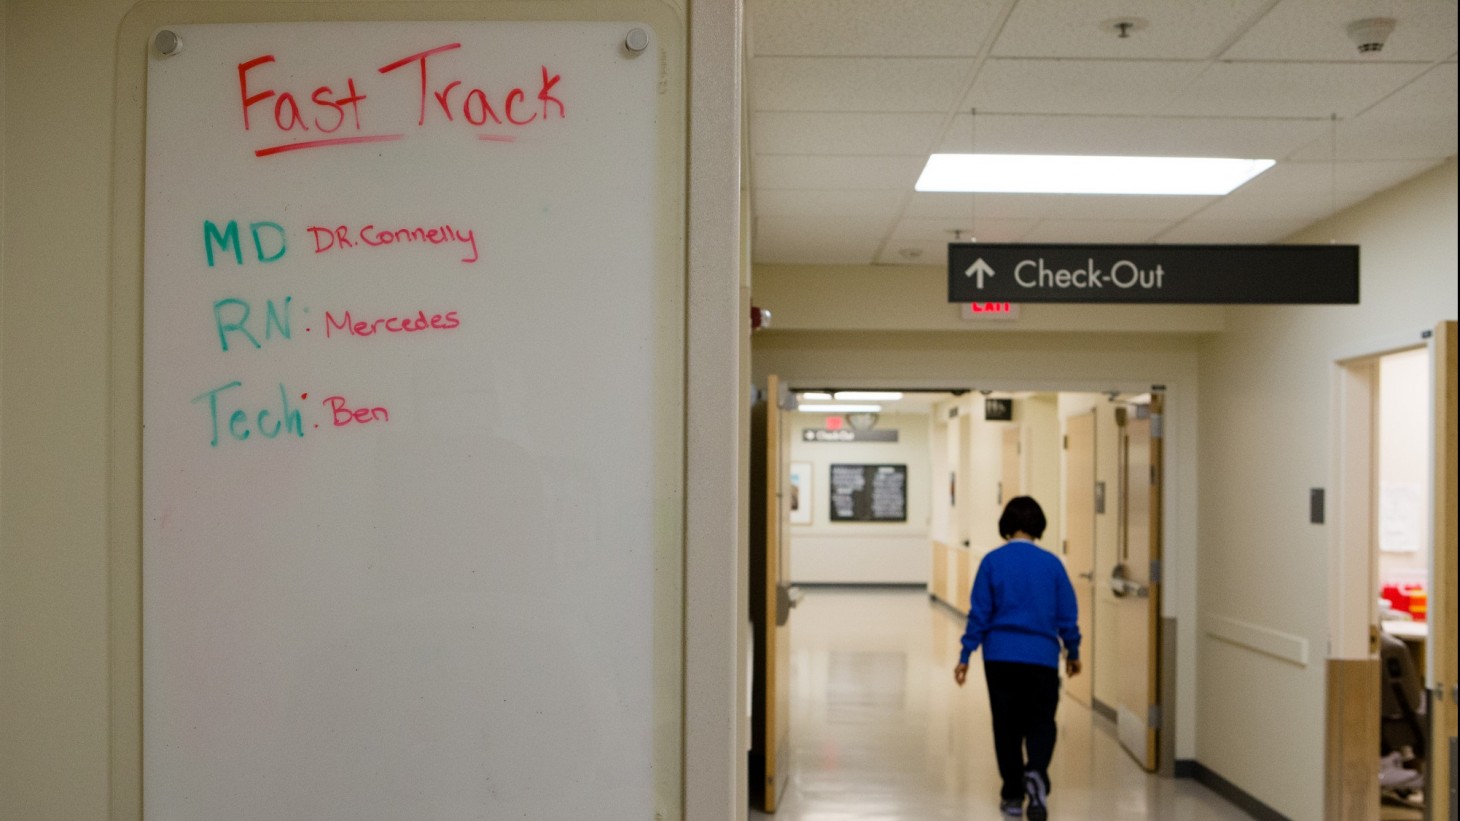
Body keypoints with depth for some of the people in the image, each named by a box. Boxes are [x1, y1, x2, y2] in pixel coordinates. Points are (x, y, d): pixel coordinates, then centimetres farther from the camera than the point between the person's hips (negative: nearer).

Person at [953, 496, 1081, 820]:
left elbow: (979, 613, -3)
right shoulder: (1052, 563, -1)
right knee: (1041, 724, 9)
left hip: (1000, 657, 0)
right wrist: (1073, 652, 18)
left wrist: (965, 656, 2)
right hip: (1042, 657, 0)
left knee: (1007, 726, 12)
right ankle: (1036, 772, -19)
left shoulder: (993, 561, -3)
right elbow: (1067, 614, 4)